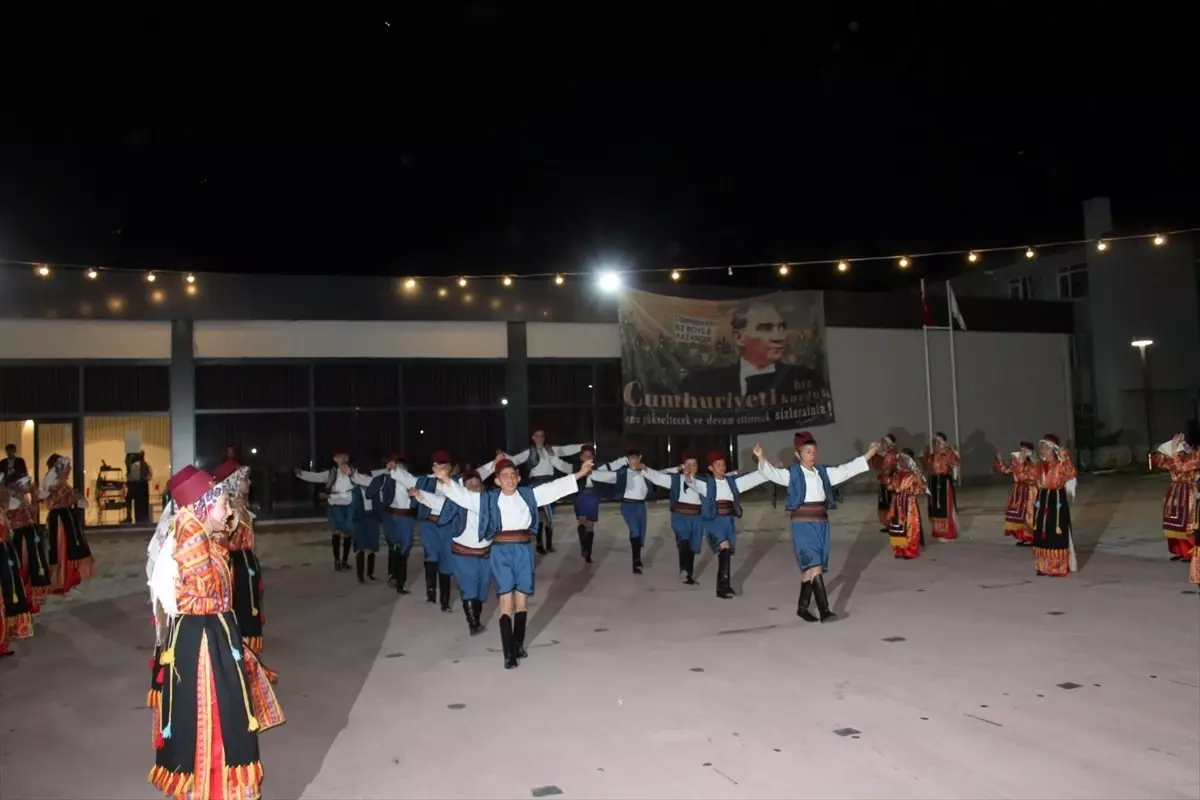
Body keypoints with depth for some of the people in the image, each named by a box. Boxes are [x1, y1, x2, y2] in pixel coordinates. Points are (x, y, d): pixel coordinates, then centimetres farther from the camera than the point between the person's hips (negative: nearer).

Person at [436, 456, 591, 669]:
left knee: (521, 600, 11)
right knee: (506, 602, -6)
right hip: (501, 552, -2)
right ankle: (509, 654, -3)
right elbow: (463, 494, -6)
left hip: (523, 551, 2)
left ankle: (518, 645, 27)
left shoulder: (529, 495, 5)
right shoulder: (488, 499, 1)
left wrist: (579, 474, 4)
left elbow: (555, 487, 7)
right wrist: (445, 479, -23)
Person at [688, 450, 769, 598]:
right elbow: (694, 483, -21)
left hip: (729, 521, 5)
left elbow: (752, 477, 9)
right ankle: (725, 584, -16)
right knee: (725, 548, -23)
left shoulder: (732, 481, 10)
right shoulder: (706, 483, -3)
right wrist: (689, 477, -43)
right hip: (713, 521, -5)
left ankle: (722, 587, 23)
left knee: (726, 554, 10)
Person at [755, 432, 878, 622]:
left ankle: (802, 607, 23)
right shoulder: (792, 474, -6)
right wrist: (761, 459, -40)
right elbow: (773, 473, -21)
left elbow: (846, 470, 15)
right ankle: (824, 610, -14)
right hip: (803, 525, -5)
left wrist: (868, 455, 14)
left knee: (809, 568, 11)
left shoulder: (823, 472, 10)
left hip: (821, 524, 5)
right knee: (814, 566, -13)